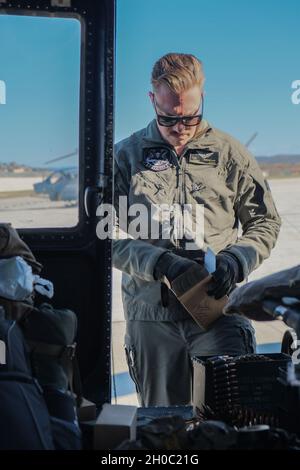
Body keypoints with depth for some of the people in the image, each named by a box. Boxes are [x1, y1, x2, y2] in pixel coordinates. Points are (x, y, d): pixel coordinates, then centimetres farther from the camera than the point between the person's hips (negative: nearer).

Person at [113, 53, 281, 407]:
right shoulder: (125, 156, 5)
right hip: (151, 314, 1)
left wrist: (235, 261, -8)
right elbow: (109, 236, -1)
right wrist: (162, 263, -16)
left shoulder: (229, 153, 6)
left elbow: (265, 222, 11)